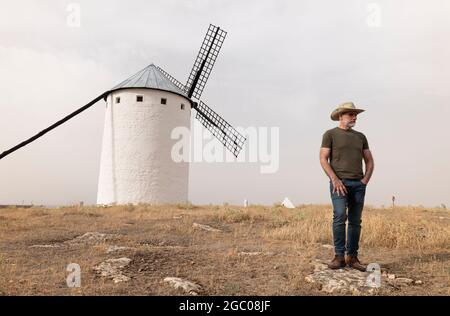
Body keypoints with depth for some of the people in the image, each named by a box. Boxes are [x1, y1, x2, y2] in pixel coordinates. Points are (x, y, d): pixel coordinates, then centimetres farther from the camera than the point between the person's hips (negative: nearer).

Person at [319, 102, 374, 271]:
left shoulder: (360, 137, 18)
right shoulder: (330, 134, 3)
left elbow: (369, 160, 18)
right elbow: (323, 159, -5)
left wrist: (365, 179, 3)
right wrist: (335, 180, -14)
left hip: (358, 184, 5)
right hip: (339, 183, -5)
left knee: (355, 221, 4)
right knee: (340, 216, -16)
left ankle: (352, 257, 12)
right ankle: (339, 256, -8)